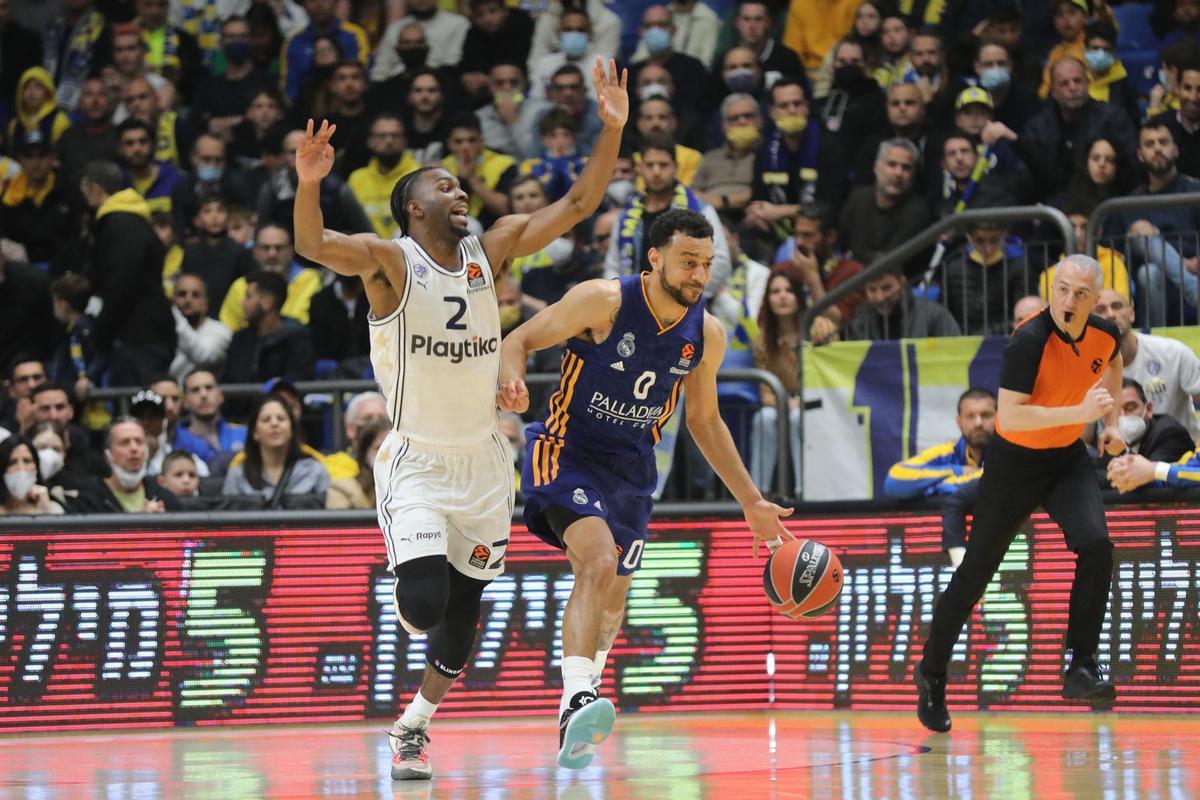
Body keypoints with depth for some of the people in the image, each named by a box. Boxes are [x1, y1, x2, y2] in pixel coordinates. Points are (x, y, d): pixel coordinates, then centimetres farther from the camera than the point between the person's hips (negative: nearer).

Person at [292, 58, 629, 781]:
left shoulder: (491, 251, 1)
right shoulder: (389, 261, -12)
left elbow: (578, 206, -1)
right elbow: (314, 245, -30)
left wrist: (612, 131, -13)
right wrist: (308, 185, -50)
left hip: (482, 460, 5)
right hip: (416, 460, -5)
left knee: (465, 603, 10)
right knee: (424, 603, -19)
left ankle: (416, 724, 29)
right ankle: (412, 600, 19)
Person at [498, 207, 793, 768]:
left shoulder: (707, 335, -3)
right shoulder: (603, 301, -18)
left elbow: (704, 419, 12)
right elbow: (517, 342, -12)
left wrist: (750, 501, 13)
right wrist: (512, 381, -36)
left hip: (632, 469, 6)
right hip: (568, 453, -6)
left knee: (612, 600, 13)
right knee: (599, 562, -29)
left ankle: (576, 726, 35)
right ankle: (576, 703, -39)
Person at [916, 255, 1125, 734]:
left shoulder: (1105, 334, -8)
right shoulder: (1028, 342, -28)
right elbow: (1009, 415, -35)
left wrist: (1111, 420, 12)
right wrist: (1078, 412, -40)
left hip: (1068, 460, 4)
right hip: (1015, 462, -4)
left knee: (1096, 546, -22)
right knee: (975, 573, 4)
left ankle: (1081, 668, -15)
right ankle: (932, 677, 23)